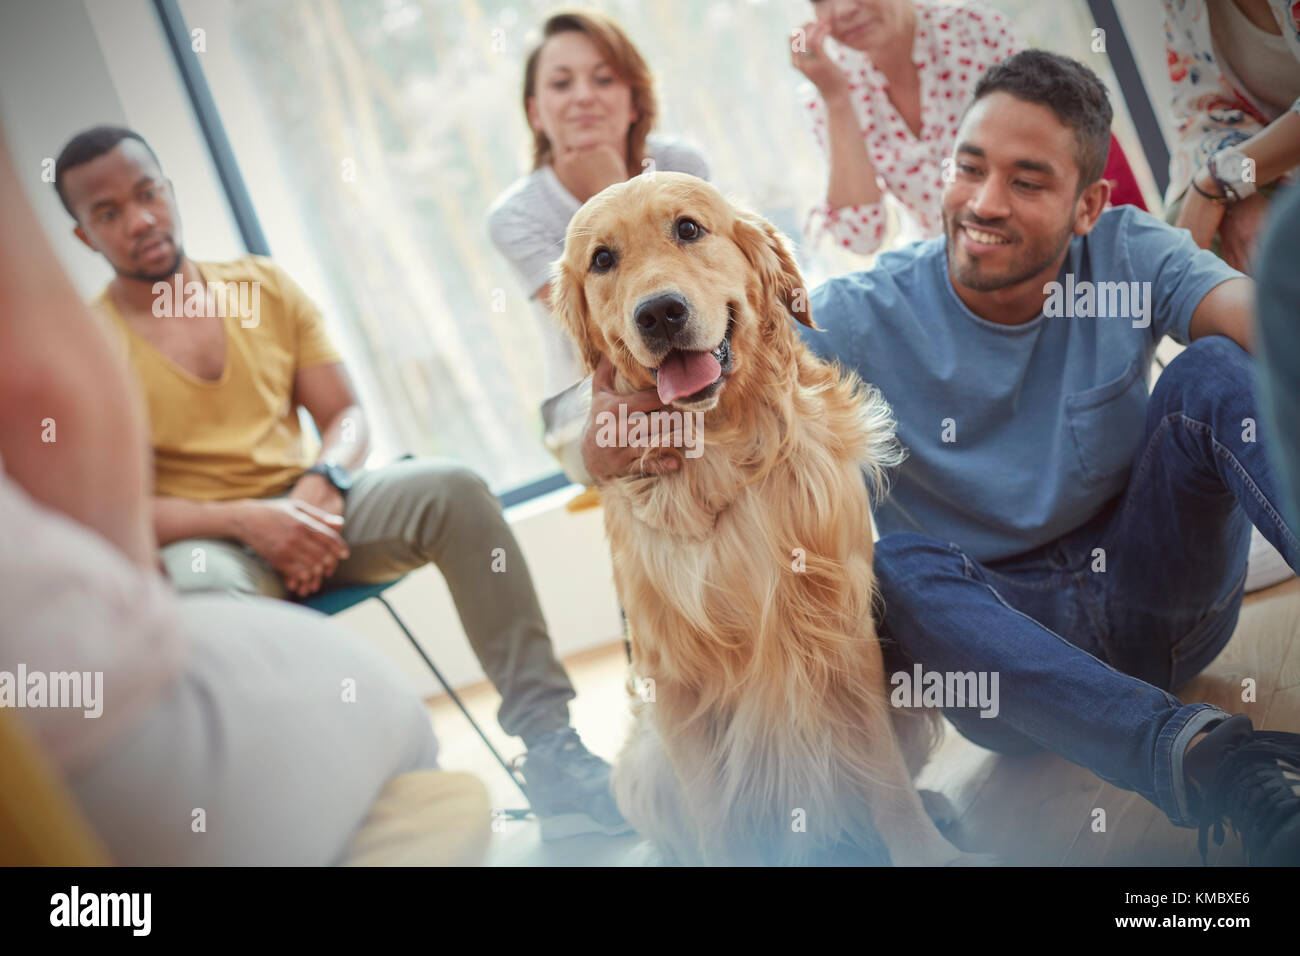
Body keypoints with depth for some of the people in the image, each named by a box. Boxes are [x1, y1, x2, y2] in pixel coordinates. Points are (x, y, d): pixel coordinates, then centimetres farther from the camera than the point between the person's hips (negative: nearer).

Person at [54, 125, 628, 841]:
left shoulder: (263, 286, 11)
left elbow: (345, 416, 10)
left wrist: (322, 484, -13)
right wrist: (245, 520, -22)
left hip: (309, 514, 4)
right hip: (204, 540, -3)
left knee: (452, 488, -23)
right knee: (203, 583, -39)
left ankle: (545, 739, -25)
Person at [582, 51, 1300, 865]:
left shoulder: (1129, 256, -6)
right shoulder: (864, 318, -10)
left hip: (1151, 592, 1)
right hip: (999, 632, -1)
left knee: (1216, 370, -21)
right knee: (894, 564, -34)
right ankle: (1214, 761, -46)